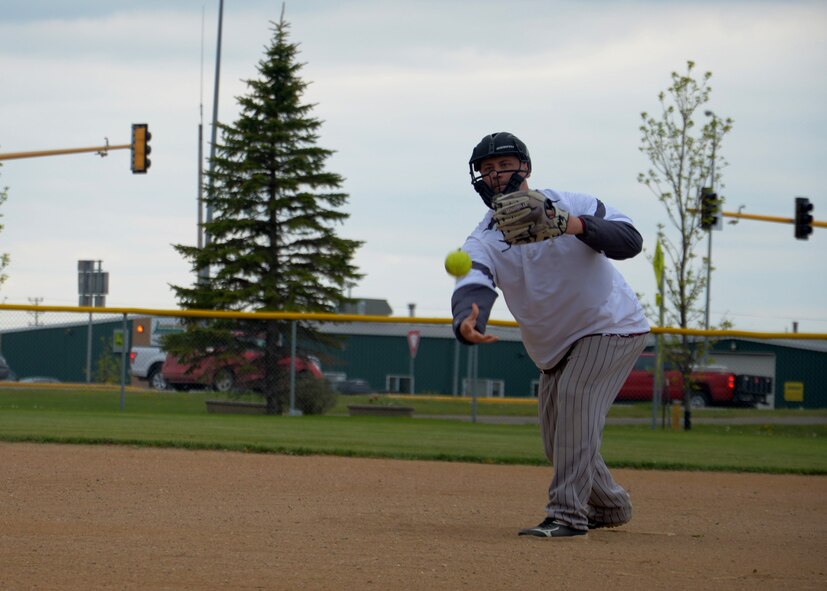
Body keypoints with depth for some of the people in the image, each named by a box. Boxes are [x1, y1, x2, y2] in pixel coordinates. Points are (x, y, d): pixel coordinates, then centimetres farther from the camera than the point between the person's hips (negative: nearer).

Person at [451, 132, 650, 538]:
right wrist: (466, 323, -52)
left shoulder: (571, 206, -14)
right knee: (558, 441, 9)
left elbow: (630, 241, -26)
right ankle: (610, 507, 33)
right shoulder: (483, 242, -7)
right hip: (556, 348, 6)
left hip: (613, 326, -6)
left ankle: (568, 515, -27)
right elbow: (473, 287, -28)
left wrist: (576, 226, -43)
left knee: (574, 396, -26)